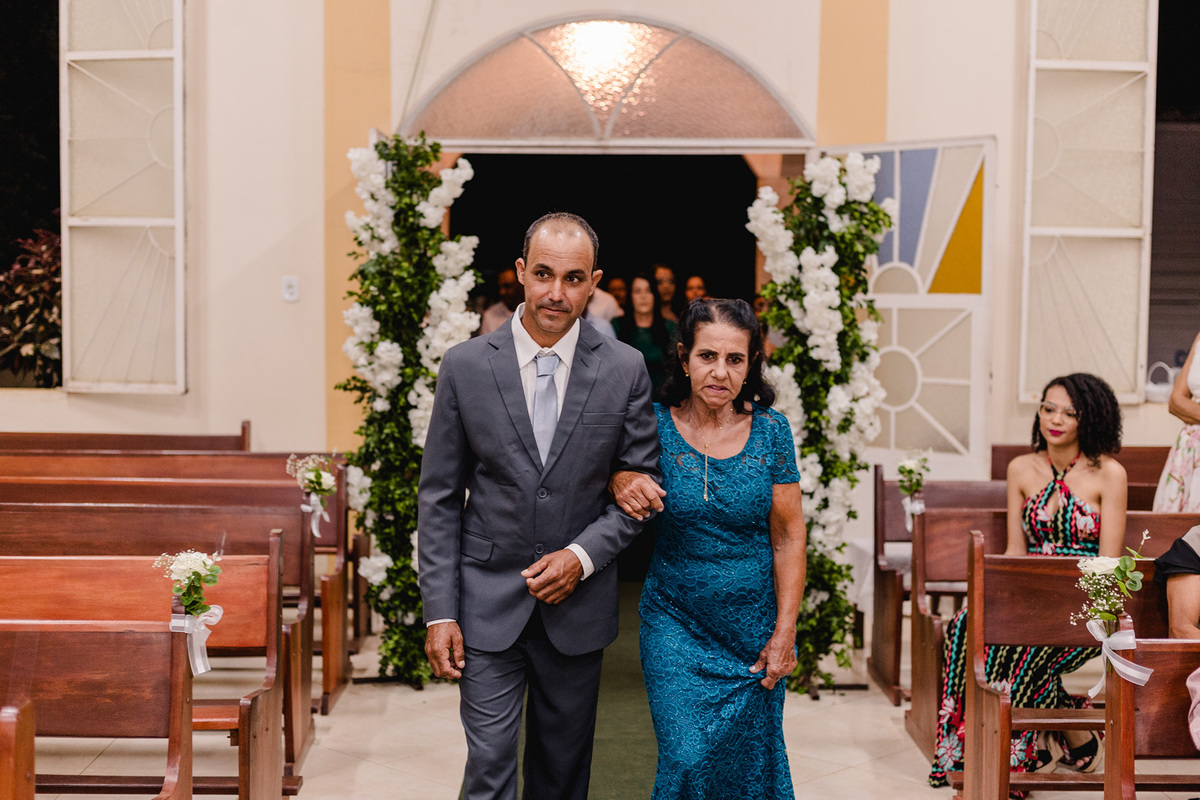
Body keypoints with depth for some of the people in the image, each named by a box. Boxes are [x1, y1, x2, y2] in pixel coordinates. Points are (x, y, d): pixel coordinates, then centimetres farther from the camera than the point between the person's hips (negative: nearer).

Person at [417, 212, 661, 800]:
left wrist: (584, 554, -12)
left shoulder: (624, 369, -3)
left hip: (579, 606, 1)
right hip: (488, 605, -1)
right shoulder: (465, 365, -4)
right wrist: (439, 612, -6)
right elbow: (439, 497, -1)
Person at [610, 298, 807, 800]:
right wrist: (619, 480, -22)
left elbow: (788, 537, -3)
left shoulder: (770, 430, -6)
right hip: (676, 624, -1)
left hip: (753, 627, 1)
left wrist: (785, 632, -5)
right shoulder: (655, 425, -10)